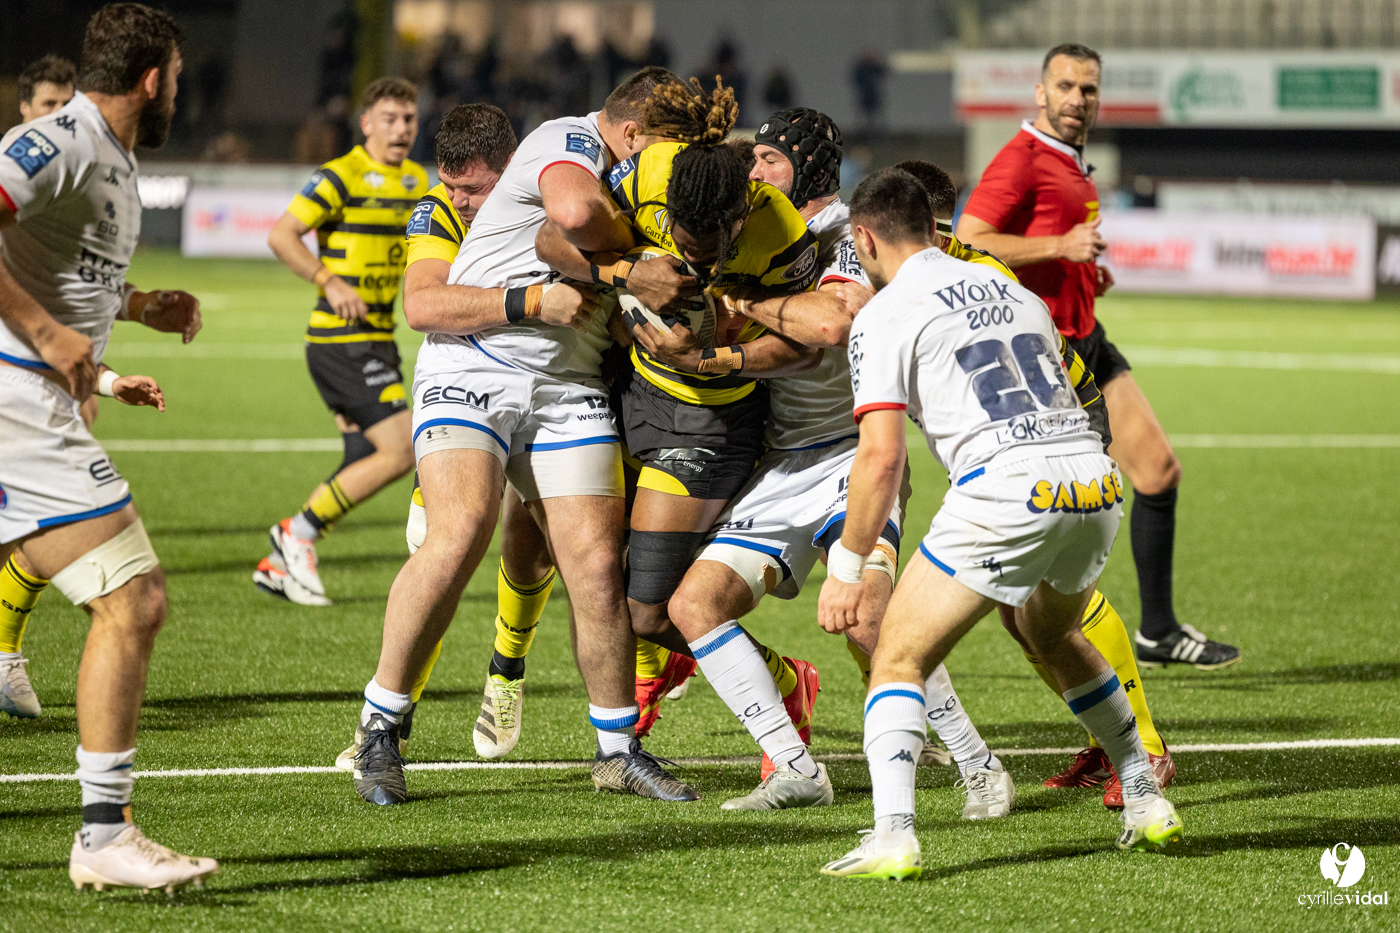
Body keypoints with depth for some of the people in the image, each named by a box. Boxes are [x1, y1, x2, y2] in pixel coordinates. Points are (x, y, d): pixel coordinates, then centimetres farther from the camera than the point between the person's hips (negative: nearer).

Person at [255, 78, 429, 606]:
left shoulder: (415, 181, 14)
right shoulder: (340, 177, -12)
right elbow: (281, 235, -15)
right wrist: (329, 281, -25)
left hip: (378, 340, 9)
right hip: (341, 340, -9)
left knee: (364, 465, 8)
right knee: (401, 451, -14)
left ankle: (279, 563, 16)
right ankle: (299, 532, -1)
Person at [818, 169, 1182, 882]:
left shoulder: (883, 316, 4)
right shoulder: (1010, 289, 24)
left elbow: (881, 456, -5)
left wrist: (846, 567, 2)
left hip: (1007, 490, -6)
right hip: (1096, 480, 7)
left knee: (898, 660, 4)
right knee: (1051, 633, 34)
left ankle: (891, 836, -16)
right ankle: (1146, 803, 35)